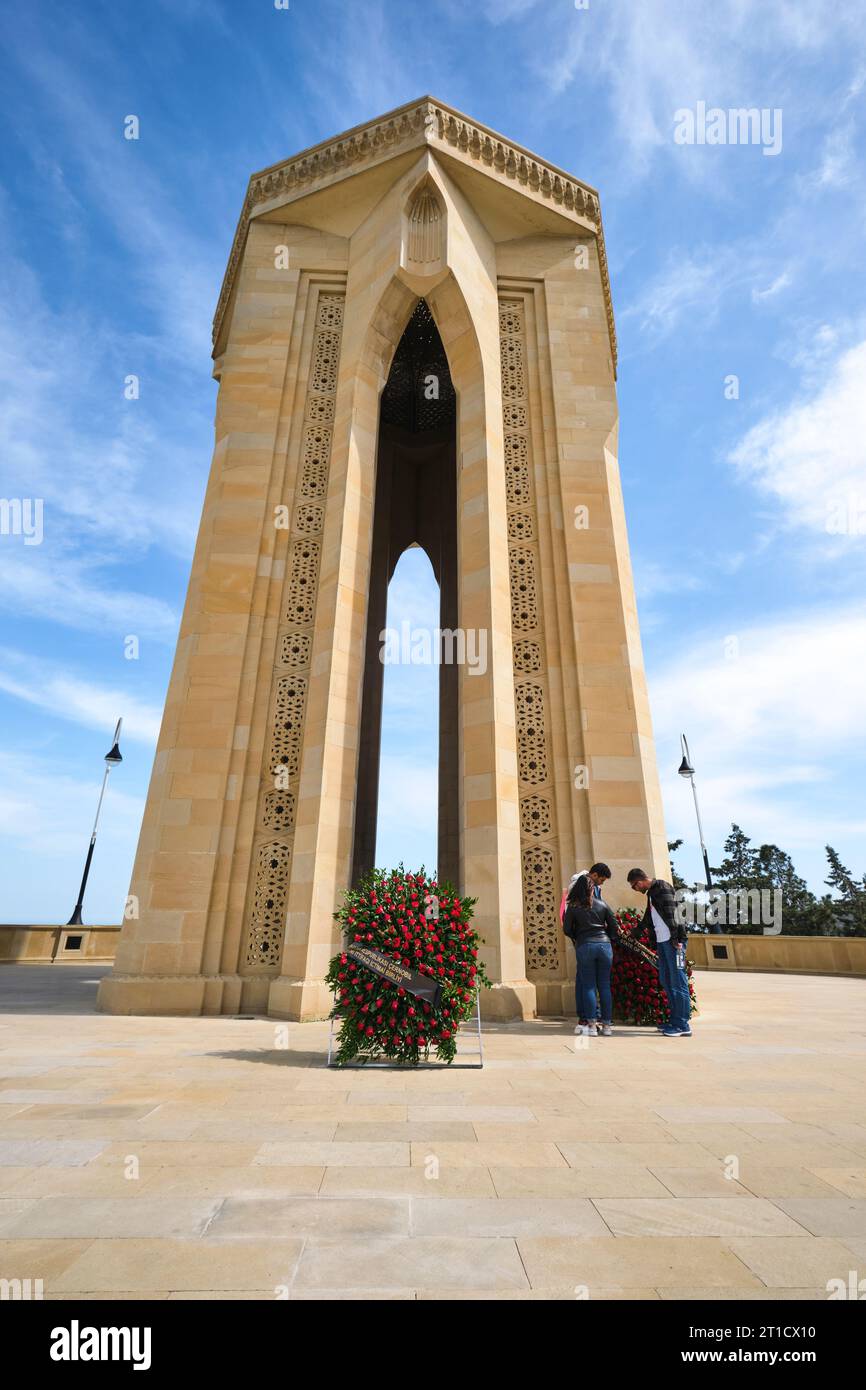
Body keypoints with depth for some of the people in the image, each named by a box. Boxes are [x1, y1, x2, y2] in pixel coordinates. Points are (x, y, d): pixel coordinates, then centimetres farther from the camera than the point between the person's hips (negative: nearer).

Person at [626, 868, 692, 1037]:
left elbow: (671, 913, -17)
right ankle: (674, 1020, 18)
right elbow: (648, 920, 29)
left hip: (673, 941, -9)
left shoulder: (662, 888, -8)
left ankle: (683, 1025, -1)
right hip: (662, 942, 10)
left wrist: (675, 939, -22)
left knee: (678, 982, -5)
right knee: (666, 982, 11)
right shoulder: (651, 893, 20)